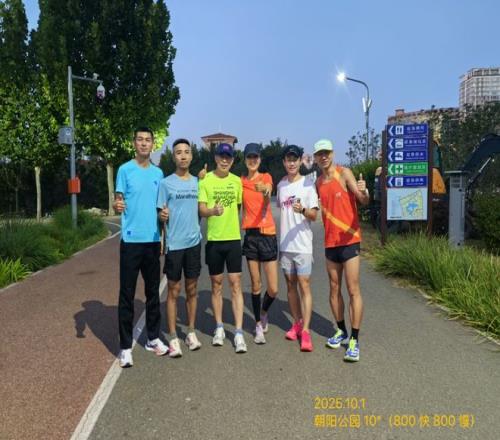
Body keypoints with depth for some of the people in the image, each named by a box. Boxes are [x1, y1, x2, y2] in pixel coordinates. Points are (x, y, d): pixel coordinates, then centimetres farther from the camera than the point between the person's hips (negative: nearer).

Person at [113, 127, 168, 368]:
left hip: (153, 240, 5)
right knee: (127, 294, 0)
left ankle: (153, 338, 26)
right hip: (131, 240, -4)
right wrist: (117, 205, -27)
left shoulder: (158, 173, 11)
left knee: (153, 292, 13)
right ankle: (125, 347, 9)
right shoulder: (125, 170, -2)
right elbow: (118, 201, -5)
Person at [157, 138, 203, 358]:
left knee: (191, 289, 13)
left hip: (194, 242, 4)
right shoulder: (166, 183, -4)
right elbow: (160, 213, -4)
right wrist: (162, 215, -21)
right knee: (174, 291, 4)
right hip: (174, 244, -4)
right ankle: (173, 338, 13)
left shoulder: (197, 182, 9)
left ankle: (191, 332, 26)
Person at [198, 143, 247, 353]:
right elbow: (201, 210, -11)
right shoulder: (205, 181, -4)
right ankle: (219, 328, 24)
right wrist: (213, 211, -32)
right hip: (214, 239, -1)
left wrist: (233, 224, 8)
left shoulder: (236, 181, 6)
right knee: (216, 284, 9)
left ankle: (239, 333, 2)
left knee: (236, 284, -1)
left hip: (233, 238, 2)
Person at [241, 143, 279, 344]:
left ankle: (263, 312, 30)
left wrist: (265, 191, -47)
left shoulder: (266, 177, 0)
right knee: (256, 285, 6)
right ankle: (258, 326, 21)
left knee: (273, 289, -1)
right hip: (250, 235, 2)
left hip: (268, 234, -2)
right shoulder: (240, 181, 9)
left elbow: (268, 196, -21)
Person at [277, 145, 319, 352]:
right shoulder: (281, 185, 11)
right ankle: (297, 324, 25)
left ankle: (305, 331, -2)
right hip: (285, 244, 5)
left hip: (302, 244, -5)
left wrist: (303, 210, -30)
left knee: (304, 285, -6)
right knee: (290, 285, 12)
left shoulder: (308, 184, -5)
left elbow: (314, 215, -10)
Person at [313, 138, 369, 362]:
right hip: (330, 241, 6)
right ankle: (341, 331, 27)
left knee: (353, 289, -5)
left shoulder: (344, 173, -7)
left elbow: (363, 201, -19)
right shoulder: (318, 183, 10)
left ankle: (354, 340, 1)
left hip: (349, 239, -6)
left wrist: (364, 192, -39)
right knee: (334, 288, 13)